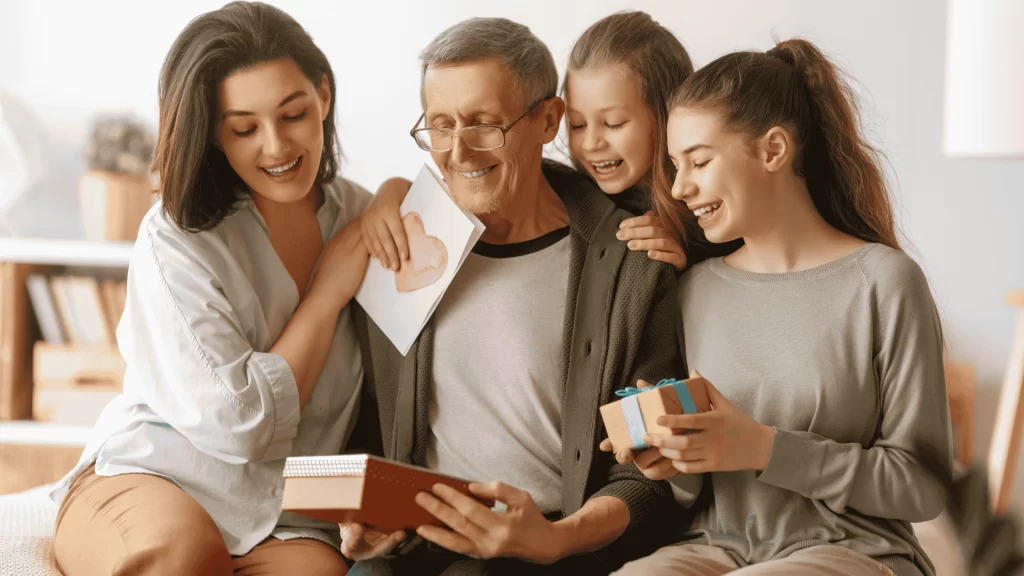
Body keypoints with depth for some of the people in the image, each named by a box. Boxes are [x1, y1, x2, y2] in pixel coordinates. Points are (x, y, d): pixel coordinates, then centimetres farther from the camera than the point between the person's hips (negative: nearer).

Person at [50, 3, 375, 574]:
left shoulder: (361, 215, 7)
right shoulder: (175, 242, -8)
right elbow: (238, 425, -14)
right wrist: (328, 294, -7)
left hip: (286, 525, 2)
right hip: (143, 483, -2)